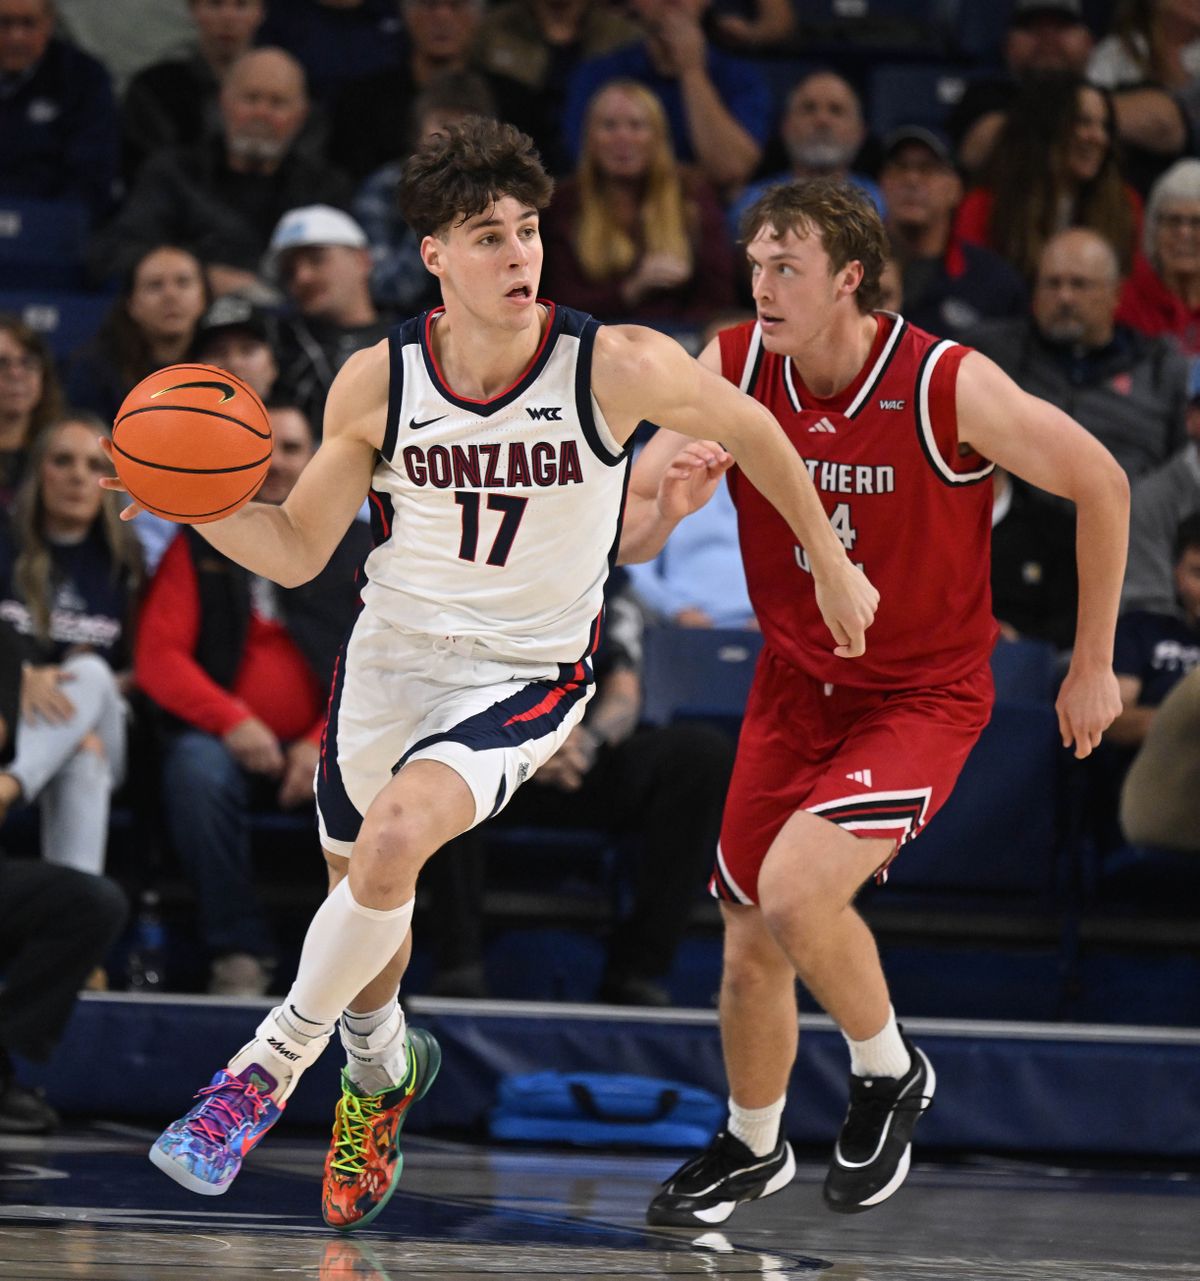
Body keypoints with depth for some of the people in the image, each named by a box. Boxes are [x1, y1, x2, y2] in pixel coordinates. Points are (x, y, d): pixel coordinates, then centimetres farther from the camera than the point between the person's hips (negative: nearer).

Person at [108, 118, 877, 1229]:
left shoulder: (620, 367, -20)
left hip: (527, 677, -3)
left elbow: (750, 429, -1)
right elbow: (297, 550, -2)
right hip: (391, 654, 4)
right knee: (363, 885, 19)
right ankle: (383, 1066, 53)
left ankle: (271, 1068, -10)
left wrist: (830, 565, 9)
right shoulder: (378, 383, -12)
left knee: (394, 838, -29)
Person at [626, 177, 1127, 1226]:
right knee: (751, 936, 11)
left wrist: (1094, 664, -4)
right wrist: (664, 496, -39)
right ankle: (752, 1148, 38)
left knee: (795, 888, -25)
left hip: (923, 695, -5)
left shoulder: (950, 388, -23)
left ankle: (889, 1072, 4)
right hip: (796, 682, 5)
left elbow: (1102, 487, -10)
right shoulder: (735, 369, -12)